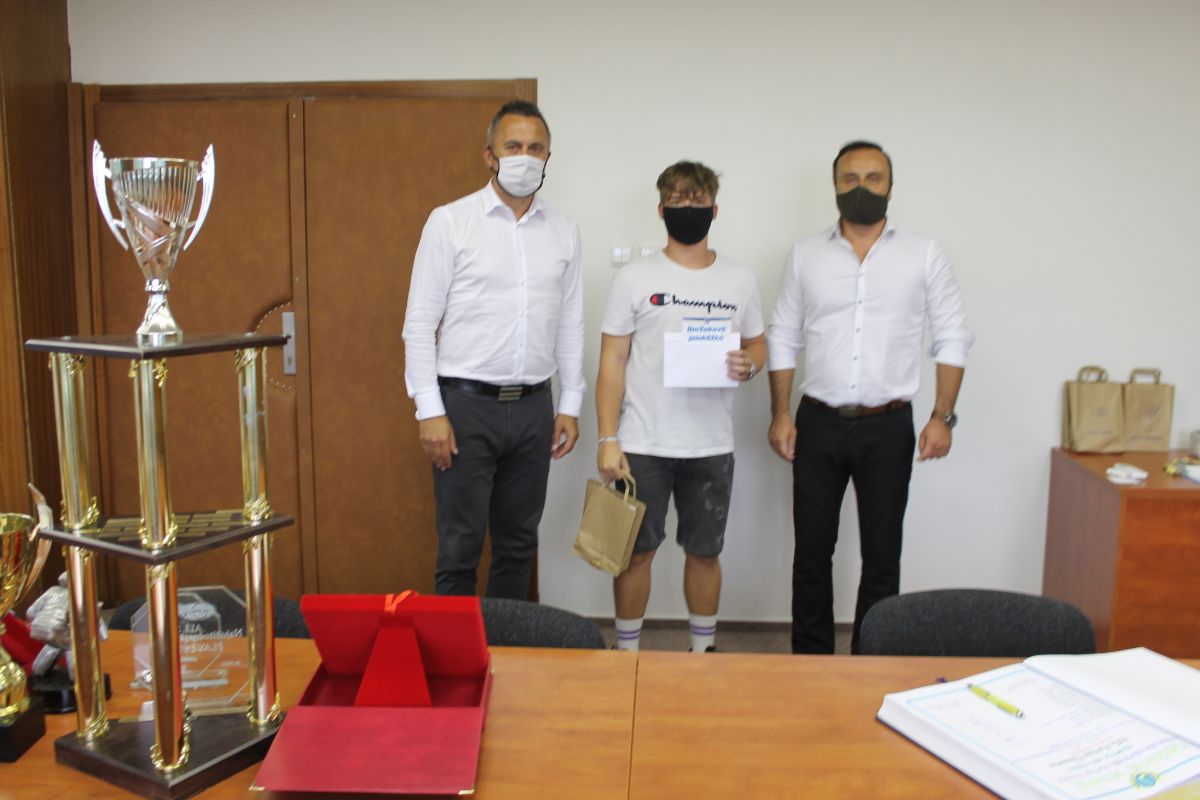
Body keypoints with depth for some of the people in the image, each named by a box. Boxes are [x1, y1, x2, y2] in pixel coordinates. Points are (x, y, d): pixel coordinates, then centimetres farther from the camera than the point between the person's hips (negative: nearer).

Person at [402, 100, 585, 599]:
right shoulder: (450, 222, -3)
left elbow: (570, 325, 12)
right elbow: (419, 323, -5)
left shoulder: (564, 232, 8)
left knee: (519, 542, 13)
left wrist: (570, 404, 8)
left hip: (533, 407, 4)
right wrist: (430, 412, -11)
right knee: (460, 547, 1)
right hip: (467, 405, -4)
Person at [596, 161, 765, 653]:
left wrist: (749, 364, -11)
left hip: (712, 446, 2)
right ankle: (627, 651, 23)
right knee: (636, 551, 7)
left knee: (705, 552, 13)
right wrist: (608, 440, -10)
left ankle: (703, 650, 30)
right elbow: (611, 361, -2)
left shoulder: (739, 280, 7)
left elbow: (758, 345, 15)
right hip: (643, 445, -2)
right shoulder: (634, 278, -1)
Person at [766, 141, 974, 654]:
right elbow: (782, 339, 7)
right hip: (818, 424, 1)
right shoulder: (805, 255, 5)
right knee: (812, 552, 8)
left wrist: (942, 417, -6)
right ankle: (810, 662, 23)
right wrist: (780, 414, 0)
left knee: (881, 555, 7)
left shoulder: (925, 255, 2)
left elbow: (951, 340, 2)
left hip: (888, 426, -1)